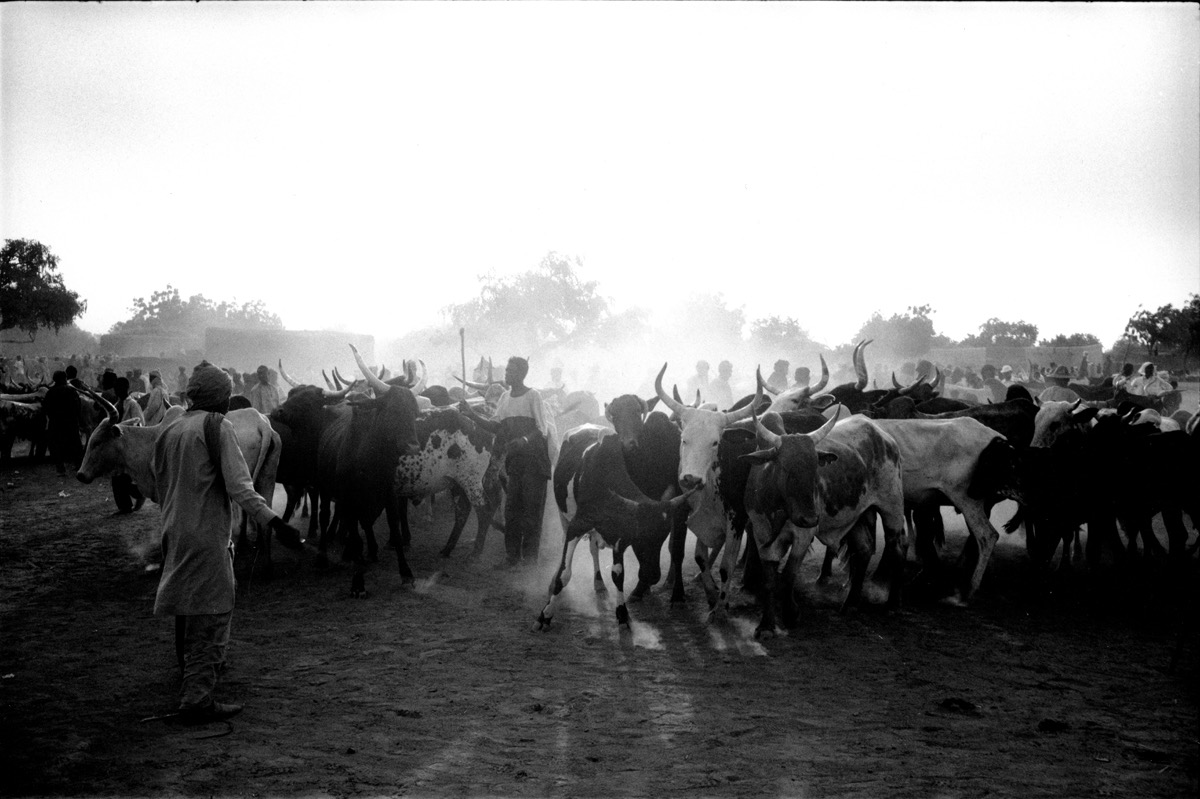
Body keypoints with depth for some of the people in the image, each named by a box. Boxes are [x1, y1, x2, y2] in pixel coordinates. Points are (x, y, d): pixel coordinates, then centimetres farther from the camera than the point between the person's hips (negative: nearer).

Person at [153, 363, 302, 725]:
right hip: (208, 535, -8)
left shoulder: (170, 430, 11)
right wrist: (274, 522, -24)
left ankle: (192, 678, 39)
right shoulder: (218, 426, -10)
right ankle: (197, 700, -6)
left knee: (188, 610, 22)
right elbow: (238, 485, -19)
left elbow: (161, 485, 19)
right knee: (212, 615, -4)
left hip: (174, 533, 8)